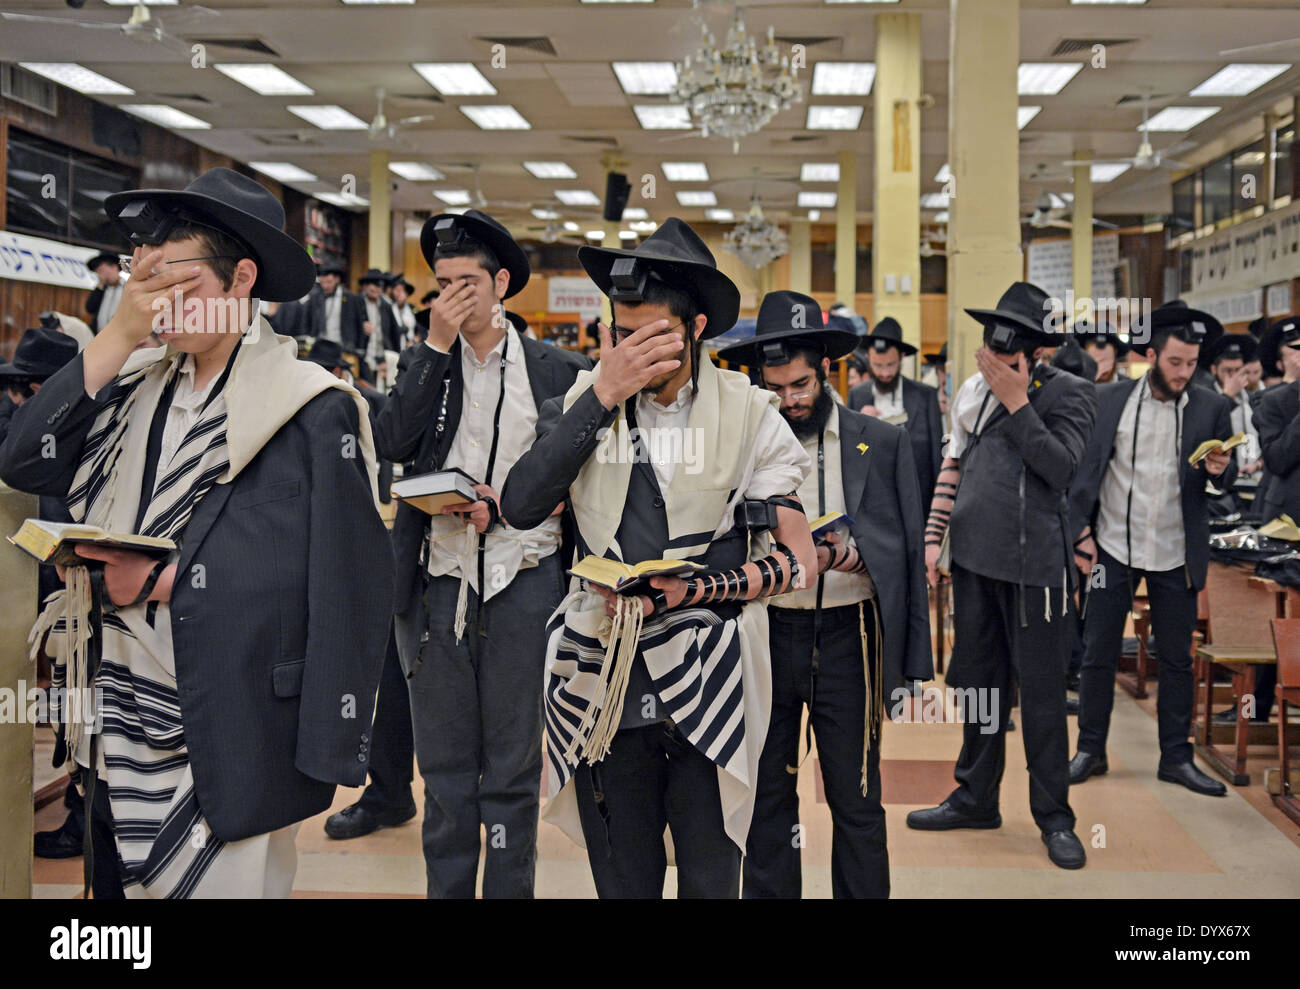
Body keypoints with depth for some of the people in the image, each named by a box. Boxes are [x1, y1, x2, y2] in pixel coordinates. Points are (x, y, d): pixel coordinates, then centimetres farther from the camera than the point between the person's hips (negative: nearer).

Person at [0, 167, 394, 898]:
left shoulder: (311, 410, -11)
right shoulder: (136, 389, 9)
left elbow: (348, 587, -14)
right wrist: (118, 336, -7)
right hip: (121, 732, 6)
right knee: (125, 885, 18)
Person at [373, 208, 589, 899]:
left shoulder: (556, 371, 3)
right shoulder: (428, 366, 10)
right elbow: (391, 443, -8)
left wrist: (506, 508, -12)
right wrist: (436, 346, -9)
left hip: (523, 580, -2)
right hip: (439, 580, 2)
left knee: (513, 770, 7)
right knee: (445, 769, 11)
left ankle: (510, 888, 19)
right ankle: (446, 888, 23)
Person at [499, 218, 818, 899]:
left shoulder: (748, 415, -2)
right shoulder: (584, 402, 3)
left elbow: (797, 558, -1)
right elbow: (520, 508, -11)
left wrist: (694, 590, -14)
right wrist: (603, 396, -14)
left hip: (707, 688, -1)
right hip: (606, 691, 2)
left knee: (710, 882, 10)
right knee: (622, 883, 15)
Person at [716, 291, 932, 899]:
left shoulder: (881, 443, 3)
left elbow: (903, 551, 4)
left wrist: (844, 555, -10)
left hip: (847, 637, -1)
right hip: (766, 634, 1)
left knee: (856, 800, 4)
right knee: (767, 797, 10)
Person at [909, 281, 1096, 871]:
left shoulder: (1068, 394, -5)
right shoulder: (973, 391, 10)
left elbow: (1061, 468, -19)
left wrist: (1016, 401, -18)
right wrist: (934, 536, 12)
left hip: (1032, 564, -5)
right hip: (974, 557, 5)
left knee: (1040, 692, 1)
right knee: (978, 682, 14)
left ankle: (1053, 815, 14)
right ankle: (976, 798, 27)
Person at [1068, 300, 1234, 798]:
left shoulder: (1212, 408, 1)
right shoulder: (1108, 399, -1)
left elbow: (1227, 477, 6)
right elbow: (1084, 470, 2)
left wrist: (1221, 469, -17)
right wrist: (1081, 531, -4)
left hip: (1176, 554, 1)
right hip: (1113, 547, -1)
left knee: (1177, 659, 8)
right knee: (1098, 654, 5)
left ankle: (1176, 757, 21)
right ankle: (1090, 751, 19)